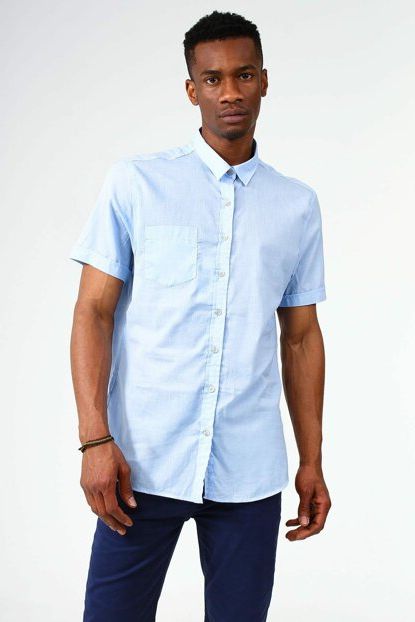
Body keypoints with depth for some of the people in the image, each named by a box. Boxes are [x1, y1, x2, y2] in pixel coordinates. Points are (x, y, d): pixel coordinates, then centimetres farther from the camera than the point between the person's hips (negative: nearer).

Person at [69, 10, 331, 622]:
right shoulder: (135, 182, 1)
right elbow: (93, 311, -1)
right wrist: (95, 440, -10)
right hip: (146, 463, -2)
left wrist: (312, 462, 11)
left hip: (251, 472, 2)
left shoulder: (298, 205, 9)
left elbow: (301, 337, 13)